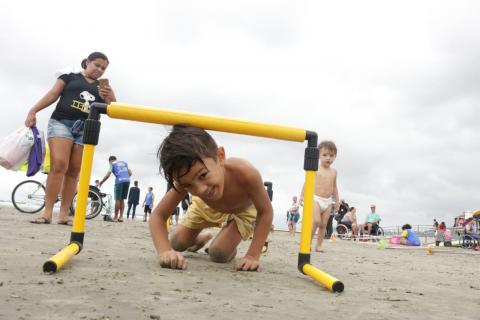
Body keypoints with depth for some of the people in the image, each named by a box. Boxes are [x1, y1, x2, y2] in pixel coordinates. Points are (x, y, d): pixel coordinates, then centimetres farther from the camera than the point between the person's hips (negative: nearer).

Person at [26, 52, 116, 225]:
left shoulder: (103, 86, 20)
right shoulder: (69, 77, 13)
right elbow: (52, 95, 5)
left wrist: (110, 96, -9)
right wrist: (33, 110, -7)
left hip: (85, 129, 3)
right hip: (62, 122, -3)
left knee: (73, 172, -2)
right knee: (58, 166, -18)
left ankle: (64, 214, -1)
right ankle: (47, 212, -17)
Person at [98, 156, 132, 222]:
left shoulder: (112, 164, 11)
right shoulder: (124, 163, 25)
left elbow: (108, 175, 0)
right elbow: (130, 173, 21)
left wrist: (101, 182, 10)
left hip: (119, 181, -4)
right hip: (127, 181, 4)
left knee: (118, 199, 1)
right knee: (122, 199, 11)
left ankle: (115, 217, 4)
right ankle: (121, 217, 6)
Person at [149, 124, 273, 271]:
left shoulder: (245, 173, -48)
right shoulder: (186, 178, -38)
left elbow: (266, 212, -32)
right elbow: (158, 216, -30)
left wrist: (253, 256, -37)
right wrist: (165, 251, -48)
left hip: (243, 209, -2)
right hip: (207, 205, 3)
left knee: (219, 254, -15)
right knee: (177, 244, 4)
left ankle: (230, 243, 21)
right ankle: (203, 237, 37)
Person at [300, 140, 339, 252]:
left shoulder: (334, 172, 12)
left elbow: (334, 187, 20)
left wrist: (337, 200, 18)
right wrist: (302, 195, -11)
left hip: (328, 201, 5)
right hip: (315, 198, -5)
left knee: (323, 224, 4)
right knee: (316, 221, -19)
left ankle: (318, 245, 12)